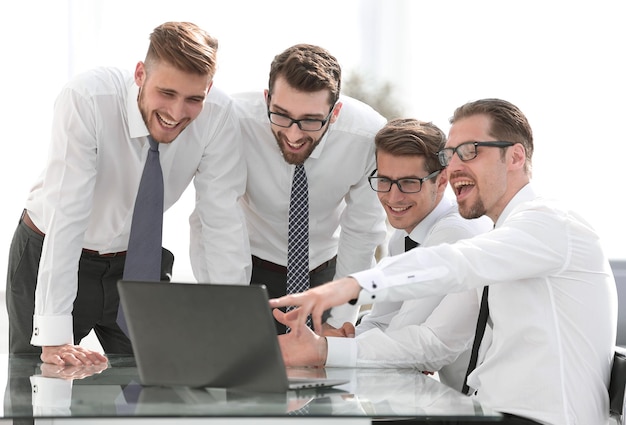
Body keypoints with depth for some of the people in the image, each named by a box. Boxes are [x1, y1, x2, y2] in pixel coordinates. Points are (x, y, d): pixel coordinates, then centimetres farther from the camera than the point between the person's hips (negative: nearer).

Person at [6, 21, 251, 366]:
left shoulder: (217, 114, -20)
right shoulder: (87, 99, -30)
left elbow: (223, 222, -16)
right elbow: (65, 214, -33)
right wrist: (54, 337, -36)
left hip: (136, 263, 3)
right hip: (50, 257, -3)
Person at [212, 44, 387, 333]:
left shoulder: (368, 134, -25)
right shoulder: (236, 121, -29)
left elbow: (362, 232, -11)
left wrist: (339, 323, -7)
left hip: (327, 272, 2)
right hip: (251, 267, -2)